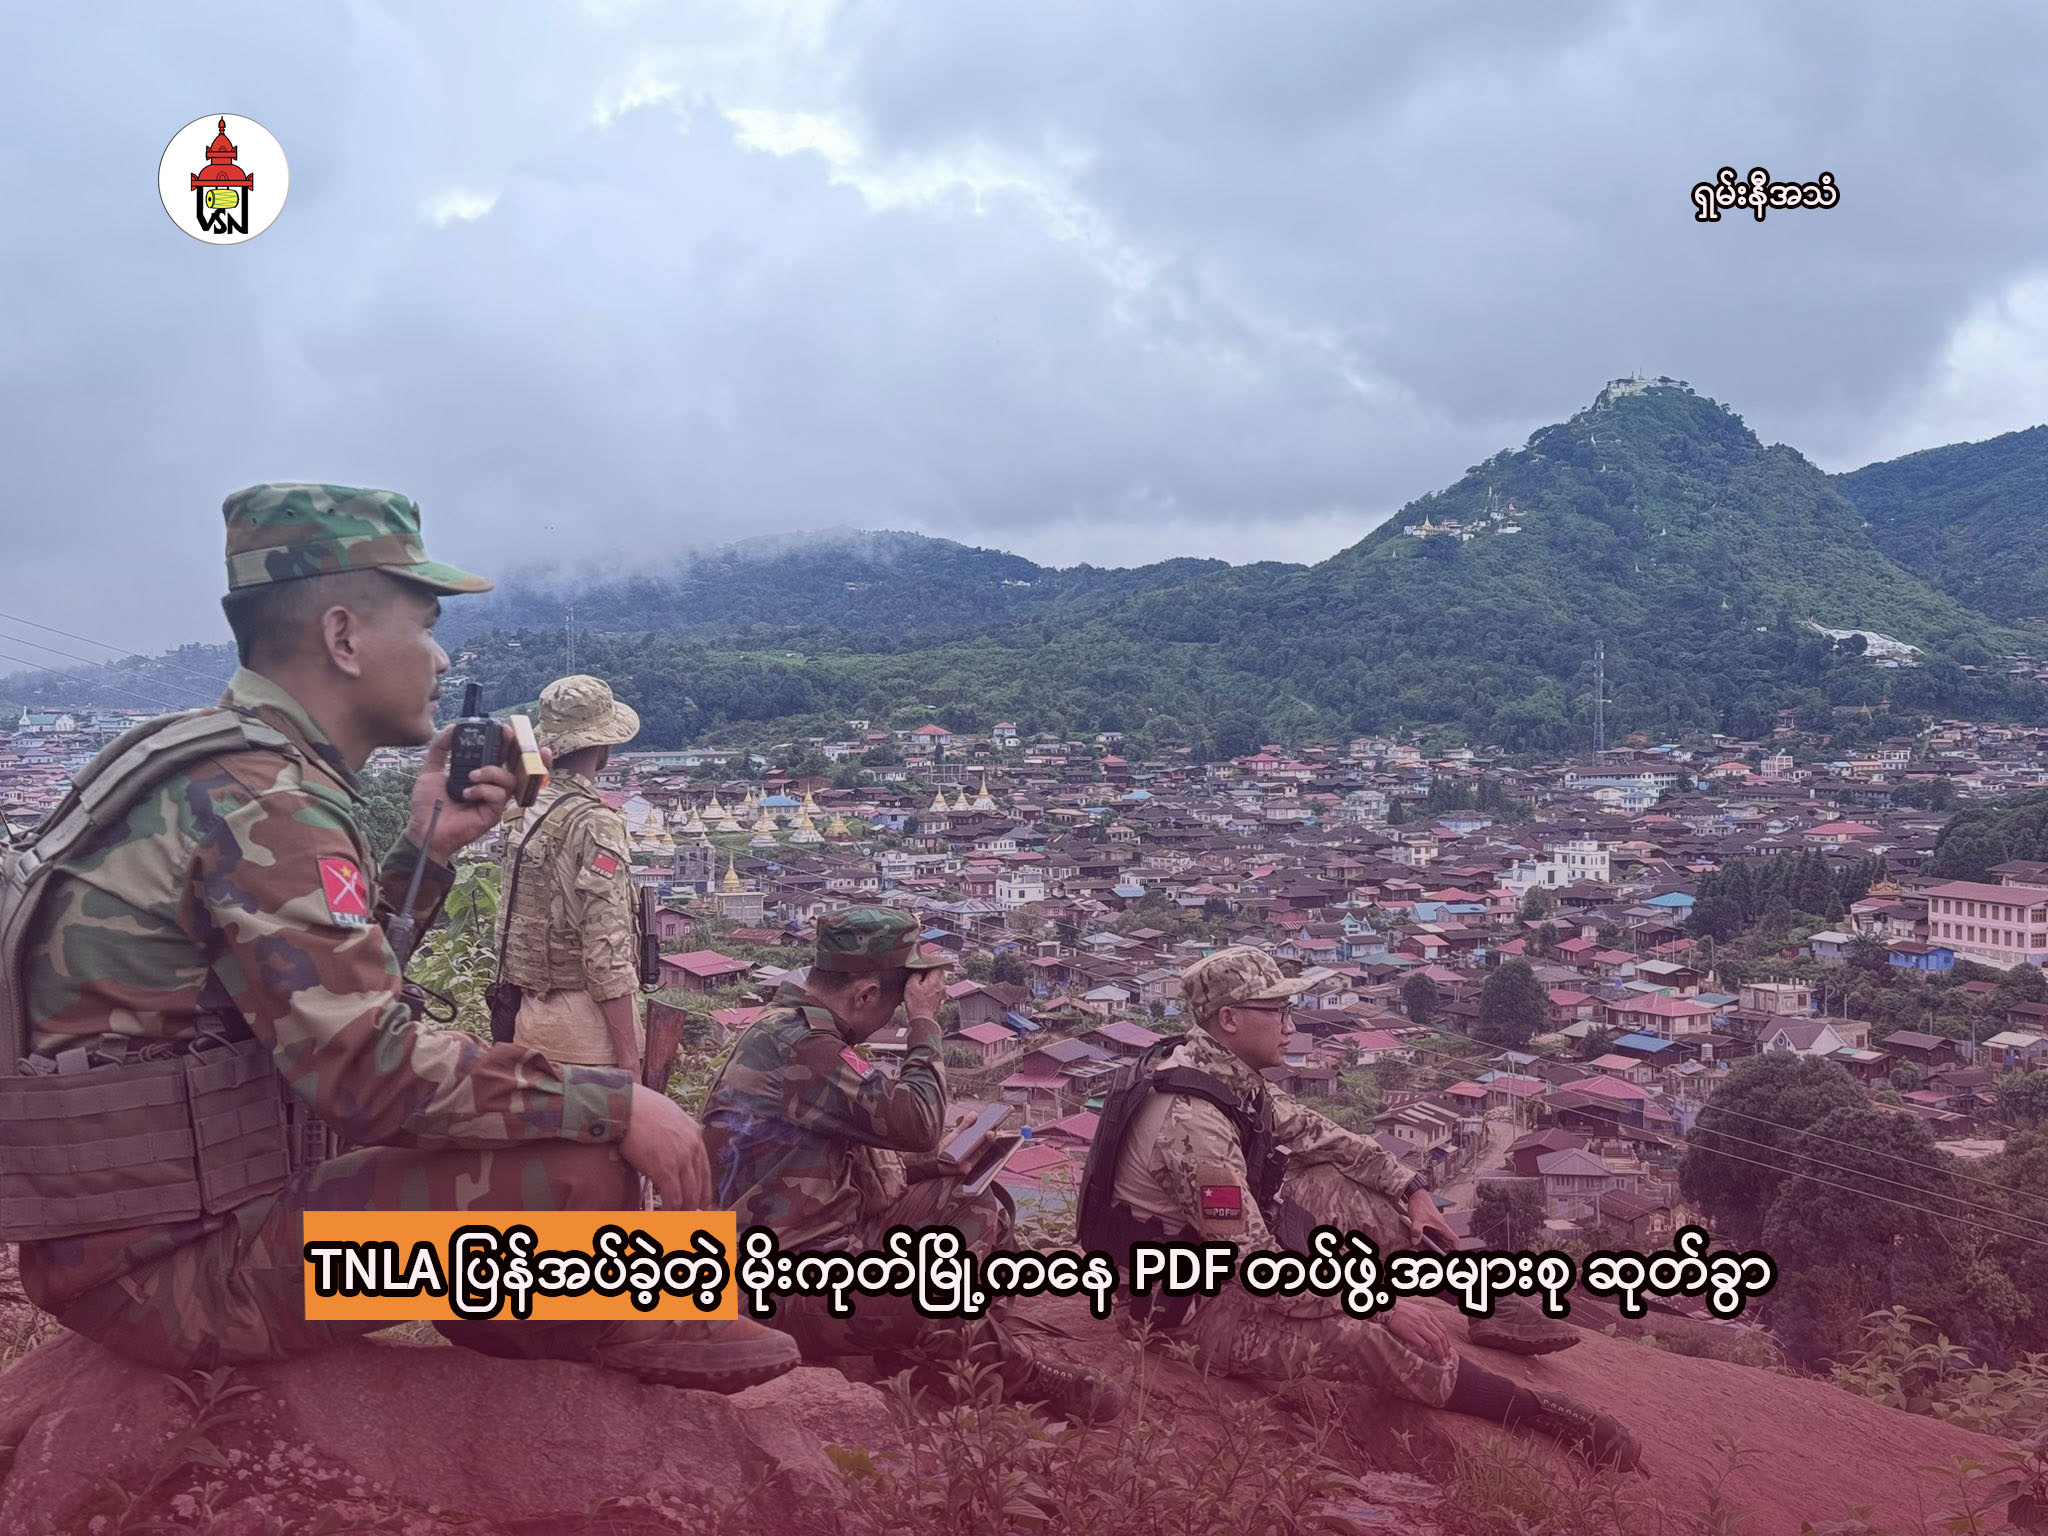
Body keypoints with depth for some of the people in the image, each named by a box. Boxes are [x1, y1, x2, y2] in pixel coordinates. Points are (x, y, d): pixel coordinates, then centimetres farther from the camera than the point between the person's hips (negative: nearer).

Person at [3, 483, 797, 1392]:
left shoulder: (220, 765, 10)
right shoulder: (264, 800, -21)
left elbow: (327, 985, 17)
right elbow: (366, 1068, -29)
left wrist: (427, 850, 5)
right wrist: (616, 1105, -22)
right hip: (161, 1267, -10)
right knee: (576, 1169, -20)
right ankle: (614, 1330, 8)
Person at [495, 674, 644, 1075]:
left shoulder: (523, 812, 7)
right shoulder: (596, 822, -18)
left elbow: (516, 920, 13)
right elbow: (608, 955, -21)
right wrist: (630, 1058, -18)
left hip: (530, 1013, 8)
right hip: (583, 1023, -8)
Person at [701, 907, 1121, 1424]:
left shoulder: (796, 1028, 8)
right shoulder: (795, 1046, -25)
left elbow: (866, 1144, 17)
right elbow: (915, 1121, -25)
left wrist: (945, 1162, 5)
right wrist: (925, 1022, -13)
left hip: (834, 1235, 11)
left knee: (979, 1205, 7)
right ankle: (1021, 1380, 1)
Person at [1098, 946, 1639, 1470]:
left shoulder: (1226, 1070, -4)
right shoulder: (1194, 1124, -32)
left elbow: (1311, 1131, 9)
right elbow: (1255, 1266, -31)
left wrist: (1412, 1190, 4)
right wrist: (1382, 1303, -26)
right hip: (1194, 1303, -10)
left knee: (1349, 1190, 6)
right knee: (1363, 1336, -25)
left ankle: (1491, 1307, 10)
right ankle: (1535, 1412, -9)